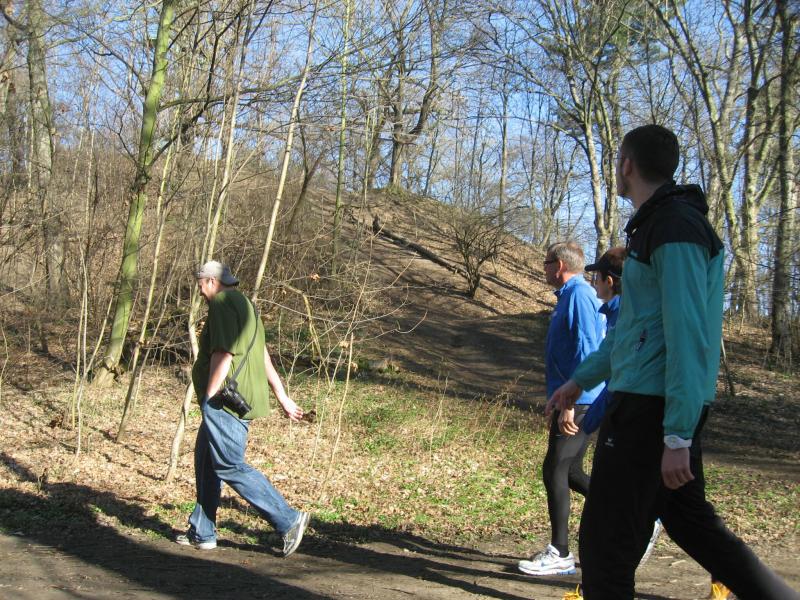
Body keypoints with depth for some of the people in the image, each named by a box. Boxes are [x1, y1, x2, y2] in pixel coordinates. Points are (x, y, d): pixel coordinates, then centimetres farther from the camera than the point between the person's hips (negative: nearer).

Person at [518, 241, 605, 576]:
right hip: (575, 401, 10)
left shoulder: (578, 295, -12)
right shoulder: (571, 296, 19)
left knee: (555, 473, -7)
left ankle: (559, 554, 0)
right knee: (571, 473, 14)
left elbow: (585, 349, -21)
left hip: (578, 401, -10)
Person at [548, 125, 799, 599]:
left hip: (653, 405, -10)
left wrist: (677, 437, -23)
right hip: (652, 401, 10)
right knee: (690, 520, 18)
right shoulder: (658, 226, 18)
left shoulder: (676, 228, -13)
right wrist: (581, 380, 29)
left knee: (605, 538, -3)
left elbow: (687, 334, -21)